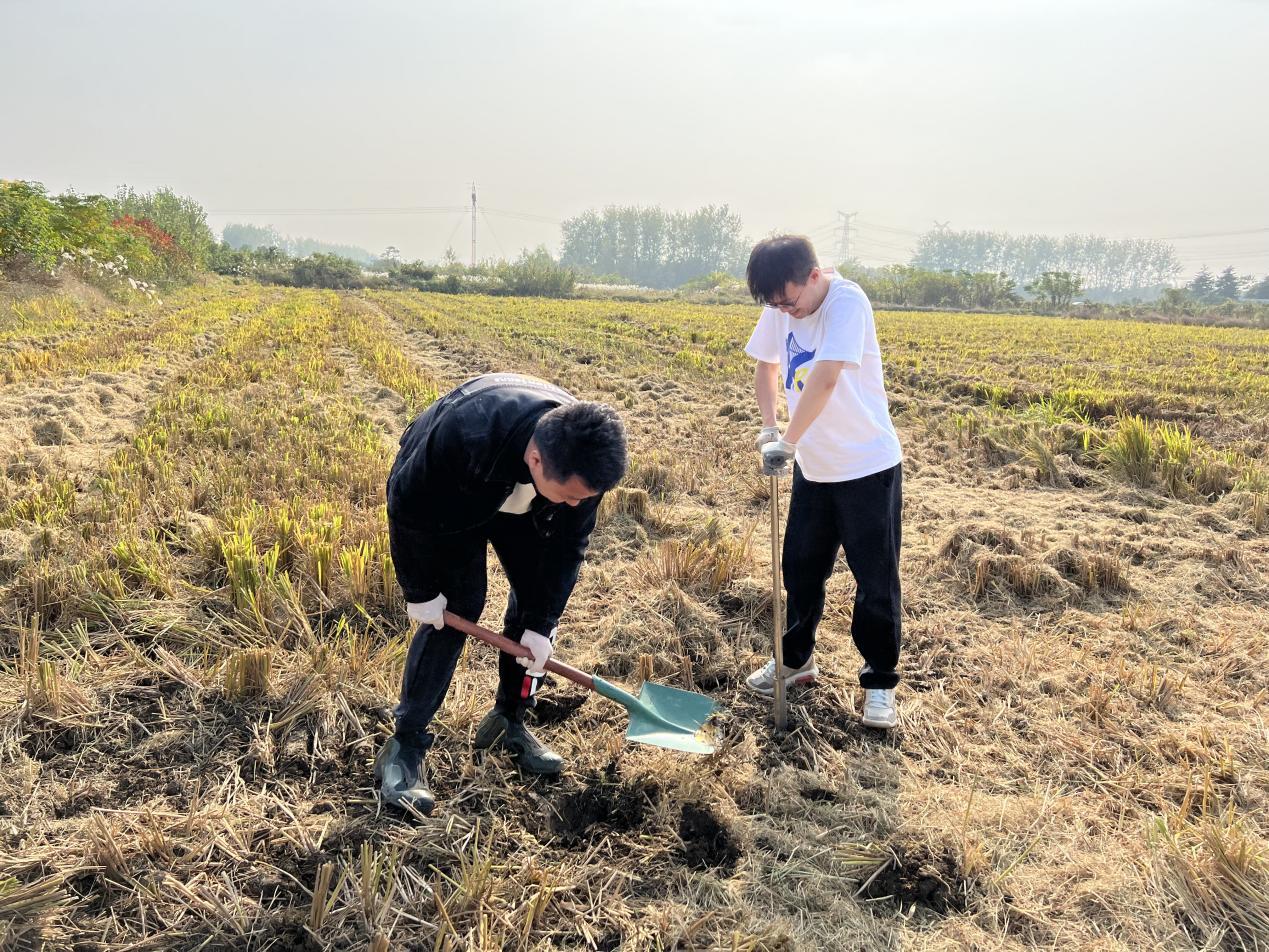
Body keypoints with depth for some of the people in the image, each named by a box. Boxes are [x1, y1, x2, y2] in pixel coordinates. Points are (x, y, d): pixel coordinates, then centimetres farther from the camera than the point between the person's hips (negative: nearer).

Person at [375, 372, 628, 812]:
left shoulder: (584, 455, -31)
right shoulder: (464, 434, -45)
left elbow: (568, 543, -16)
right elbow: (406, 508, -27)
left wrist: (541, 625, -15)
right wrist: (420, 591, -17)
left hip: (518, 502, 5)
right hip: (444, 497, -4)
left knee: (538, 593, -3)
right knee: (460, 606, -14)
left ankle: (508, 721, 16)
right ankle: (404, 747, -4)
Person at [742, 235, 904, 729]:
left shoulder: (847, 301, -23)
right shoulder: (780, 310, -2)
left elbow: (825, 379, -33)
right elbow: (767, 365, 13)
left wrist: (788, 442, -30)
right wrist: (769, 427, -1)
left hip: (868, 466, -6)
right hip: (813, 465, 7)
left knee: (875, 579, 3)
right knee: (800, 567, 16)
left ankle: (880, 680, 20)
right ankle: (797, 658, 36)